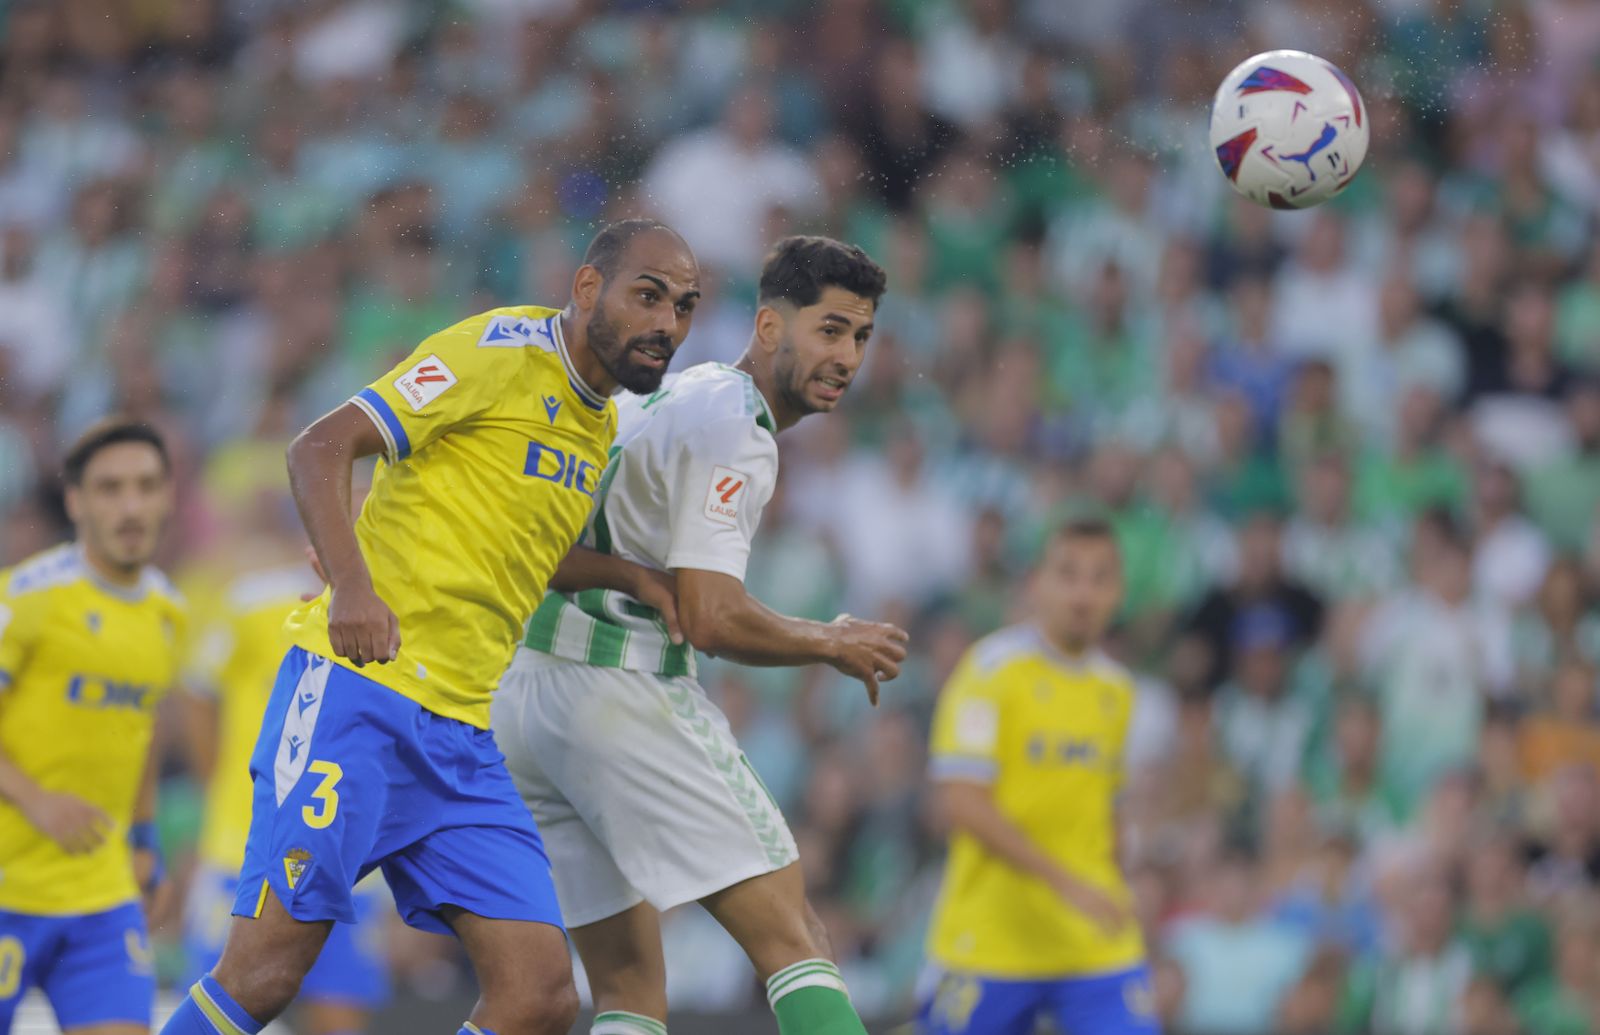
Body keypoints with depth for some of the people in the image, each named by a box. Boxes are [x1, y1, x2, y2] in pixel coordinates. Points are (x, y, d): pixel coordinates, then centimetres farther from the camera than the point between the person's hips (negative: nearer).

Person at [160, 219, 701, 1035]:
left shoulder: (601, 423, 19)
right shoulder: (503, 353, -7)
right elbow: (320, 448, -14)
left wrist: (627, 577, 18)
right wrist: (351, 583, -29)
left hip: (459, 736, 8)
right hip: (357, 694, -8)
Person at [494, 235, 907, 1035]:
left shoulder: (669, 399, 21)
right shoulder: (729, 426, -10)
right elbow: (713, 619, -17)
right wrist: (833, 645, -2)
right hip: (621, 691, -10)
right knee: (790, 936, -11)